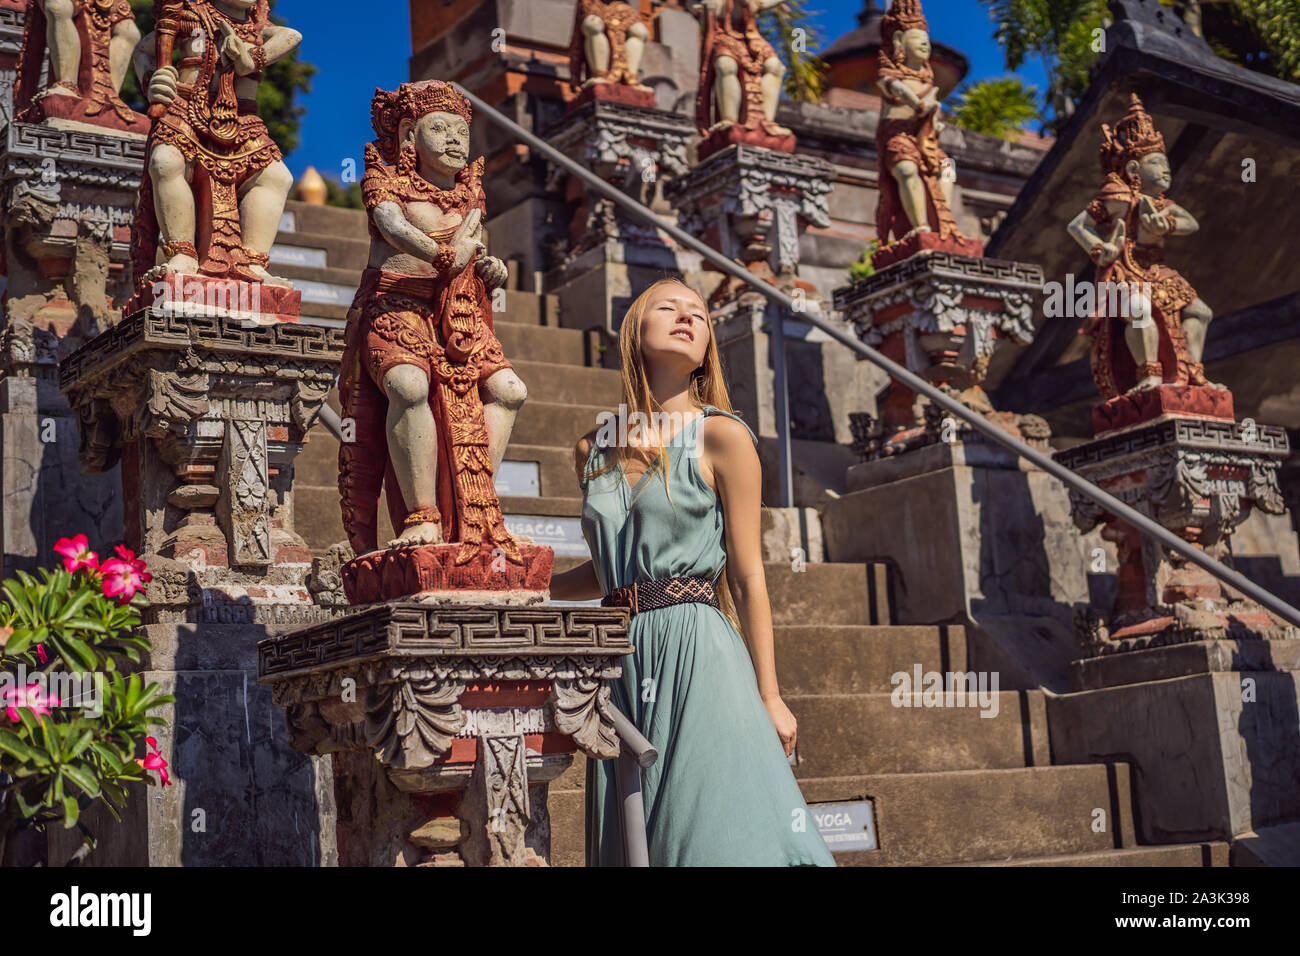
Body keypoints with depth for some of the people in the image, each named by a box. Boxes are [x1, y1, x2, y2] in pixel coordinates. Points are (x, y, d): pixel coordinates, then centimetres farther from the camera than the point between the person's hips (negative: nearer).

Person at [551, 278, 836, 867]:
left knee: (713, 834, -8)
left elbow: (748, 577, -2)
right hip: (624, 665, 5)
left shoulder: (722, 436, -1)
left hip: (696, 650, -4)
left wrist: (769, 696, -3)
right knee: (629, 842, 6)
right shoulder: (593, 451, 12)